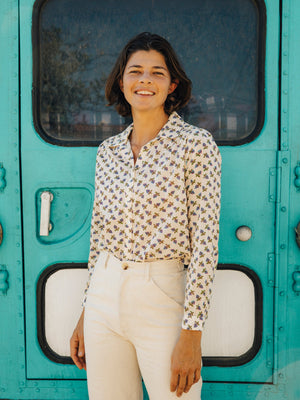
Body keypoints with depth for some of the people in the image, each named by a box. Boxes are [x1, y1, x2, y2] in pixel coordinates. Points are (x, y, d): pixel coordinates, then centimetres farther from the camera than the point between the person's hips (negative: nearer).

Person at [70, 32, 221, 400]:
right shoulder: (108, 151, 8)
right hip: (104, 297, 5)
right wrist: (85, 315, 14)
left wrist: (191, 335, -14)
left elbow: (205, 244, -11)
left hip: (163, 300, -4)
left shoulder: (196, 144, -7)